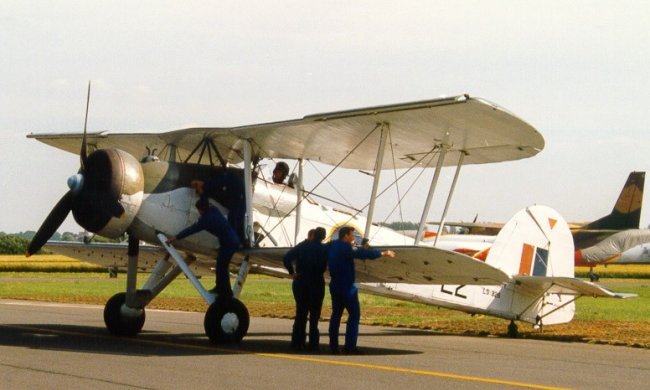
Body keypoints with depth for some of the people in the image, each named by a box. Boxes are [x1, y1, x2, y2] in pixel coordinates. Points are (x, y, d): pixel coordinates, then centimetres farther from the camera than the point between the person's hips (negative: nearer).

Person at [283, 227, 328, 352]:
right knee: (314, 314, 4)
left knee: (300, 313, 11)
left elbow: (286, 258, -7)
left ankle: (297, 343, 9)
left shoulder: (302, 246, 4)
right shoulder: (323, 249, -4)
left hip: (300, 283, 3)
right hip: (316, 284, -3)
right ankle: (313, 345, 1)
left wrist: (292, 272, -2)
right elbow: (323, 268, -11)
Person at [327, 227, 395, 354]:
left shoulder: (333, 246, 11)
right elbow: (362, 254, -22)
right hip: (347, 287, -9)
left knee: (336, 314, 11)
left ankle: (333, 346, 10)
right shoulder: (344, 248, -15)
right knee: (354, 314, -3)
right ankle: (350, 346, -8)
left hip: (335, 286, 9)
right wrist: (383, 253, -17)